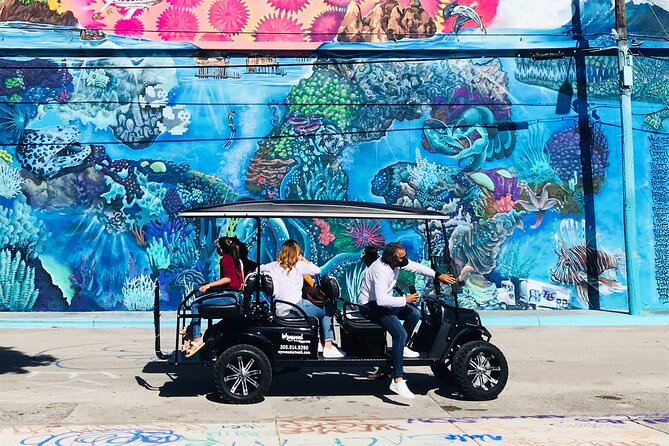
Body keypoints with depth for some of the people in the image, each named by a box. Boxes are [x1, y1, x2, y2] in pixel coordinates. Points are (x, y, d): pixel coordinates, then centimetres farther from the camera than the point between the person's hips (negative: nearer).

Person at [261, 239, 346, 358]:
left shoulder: (274, 266, 12)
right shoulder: (299, 266, 0)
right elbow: (318, 270, 9)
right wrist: (303, 259, 14)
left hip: (280, 312, 6)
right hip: (296, 307, -6)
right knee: (328, 311, 14)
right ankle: (328, 347, 4)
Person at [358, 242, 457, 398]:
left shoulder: (397, 261, -5)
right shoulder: (381, 270, -31)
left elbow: (416, 267, 7)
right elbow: (381, 300, -37)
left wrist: (438, 275, -1)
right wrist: (405, 300, -27)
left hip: (384, 301, 10)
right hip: (371, 305, -10)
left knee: (414, 314, 11)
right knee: (400, 333, -25)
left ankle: (401, 347, 23)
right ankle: (397, 381, -28)